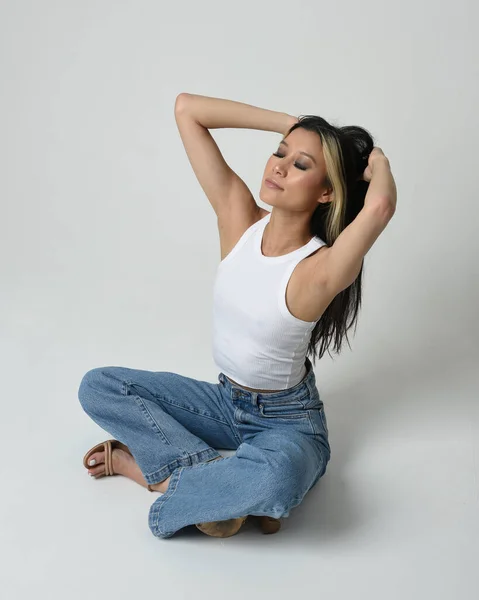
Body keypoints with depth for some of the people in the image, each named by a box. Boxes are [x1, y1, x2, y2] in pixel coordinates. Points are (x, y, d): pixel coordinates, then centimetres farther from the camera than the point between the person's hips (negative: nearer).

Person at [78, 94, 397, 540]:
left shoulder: (320, 268, -26)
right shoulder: (239, 217, -12)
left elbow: (380, 206, -49)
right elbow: (186, 108, -13)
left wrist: (377, 162, -25)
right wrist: (291, 124, -13)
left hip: (287, 422, -5)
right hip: (225, 401, 5)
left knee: (274, 482, -39)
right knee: (98, 386, -4)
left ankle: (147, 466, -12)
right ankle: (213, 480, -11)